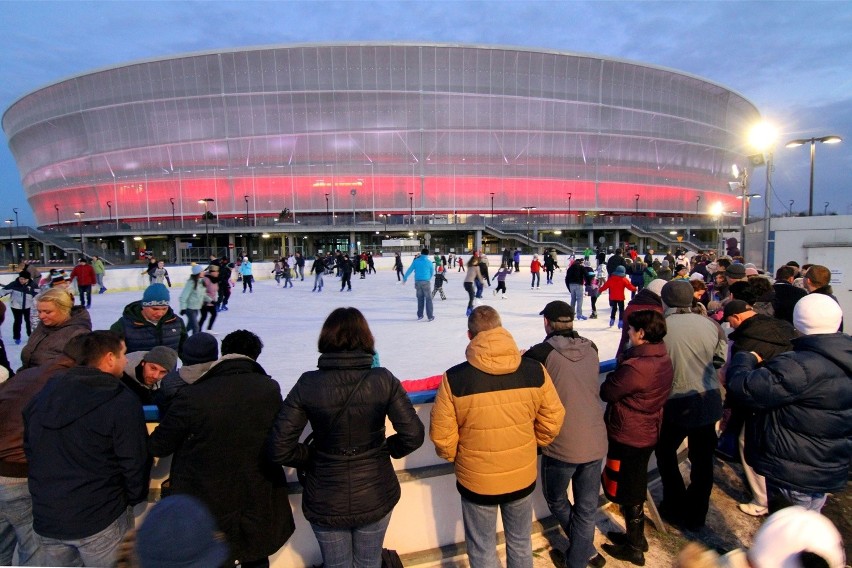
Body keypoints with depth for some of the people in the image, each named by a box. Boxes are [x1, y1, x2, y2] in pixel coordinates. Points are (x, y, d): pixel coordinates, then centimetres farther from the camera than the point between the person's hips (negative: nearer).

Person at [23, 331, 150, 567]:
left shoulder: (43, 395, 5)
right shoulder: (121, 401, -17)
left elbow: (30, 450, 14)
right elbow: (135, 461, -16)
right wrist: (135, 498, 3)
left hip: (46, 519, 7)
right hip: (100, 520, -6)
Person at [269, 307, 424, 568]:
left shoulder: (307, 385, -17)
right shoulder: (384, 380, -16)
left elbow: (279, 449, -17)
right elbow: (413, 436, -15)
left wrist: (312, 458, 1)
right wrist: (387, 449, 4)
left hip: (326, 503, 0)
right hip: (376, 497, 0)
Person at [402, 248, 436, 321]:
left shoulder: (415, 261, 2)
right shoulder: (429, 262, -4)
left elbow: (409, 270, 8)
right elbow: (432, 273, 8)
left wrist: (405, 278, 21)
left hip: (417, 282, 3)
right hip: (426, 282, -3)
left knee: (420, 298, 15)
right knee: (428, 299, 3)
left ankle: (420, 315, 21)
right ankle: (430, 316, 2)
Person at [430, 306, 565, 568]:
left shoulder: (454, 378, -23)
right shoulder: (535, 371, -16)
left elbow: (442, 437, -14)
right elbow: (552, 420, -5)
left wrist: (456, 457, 7)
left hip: (477, 482, -2)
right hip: (523, 477, 3)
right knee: (520, 543, 28)